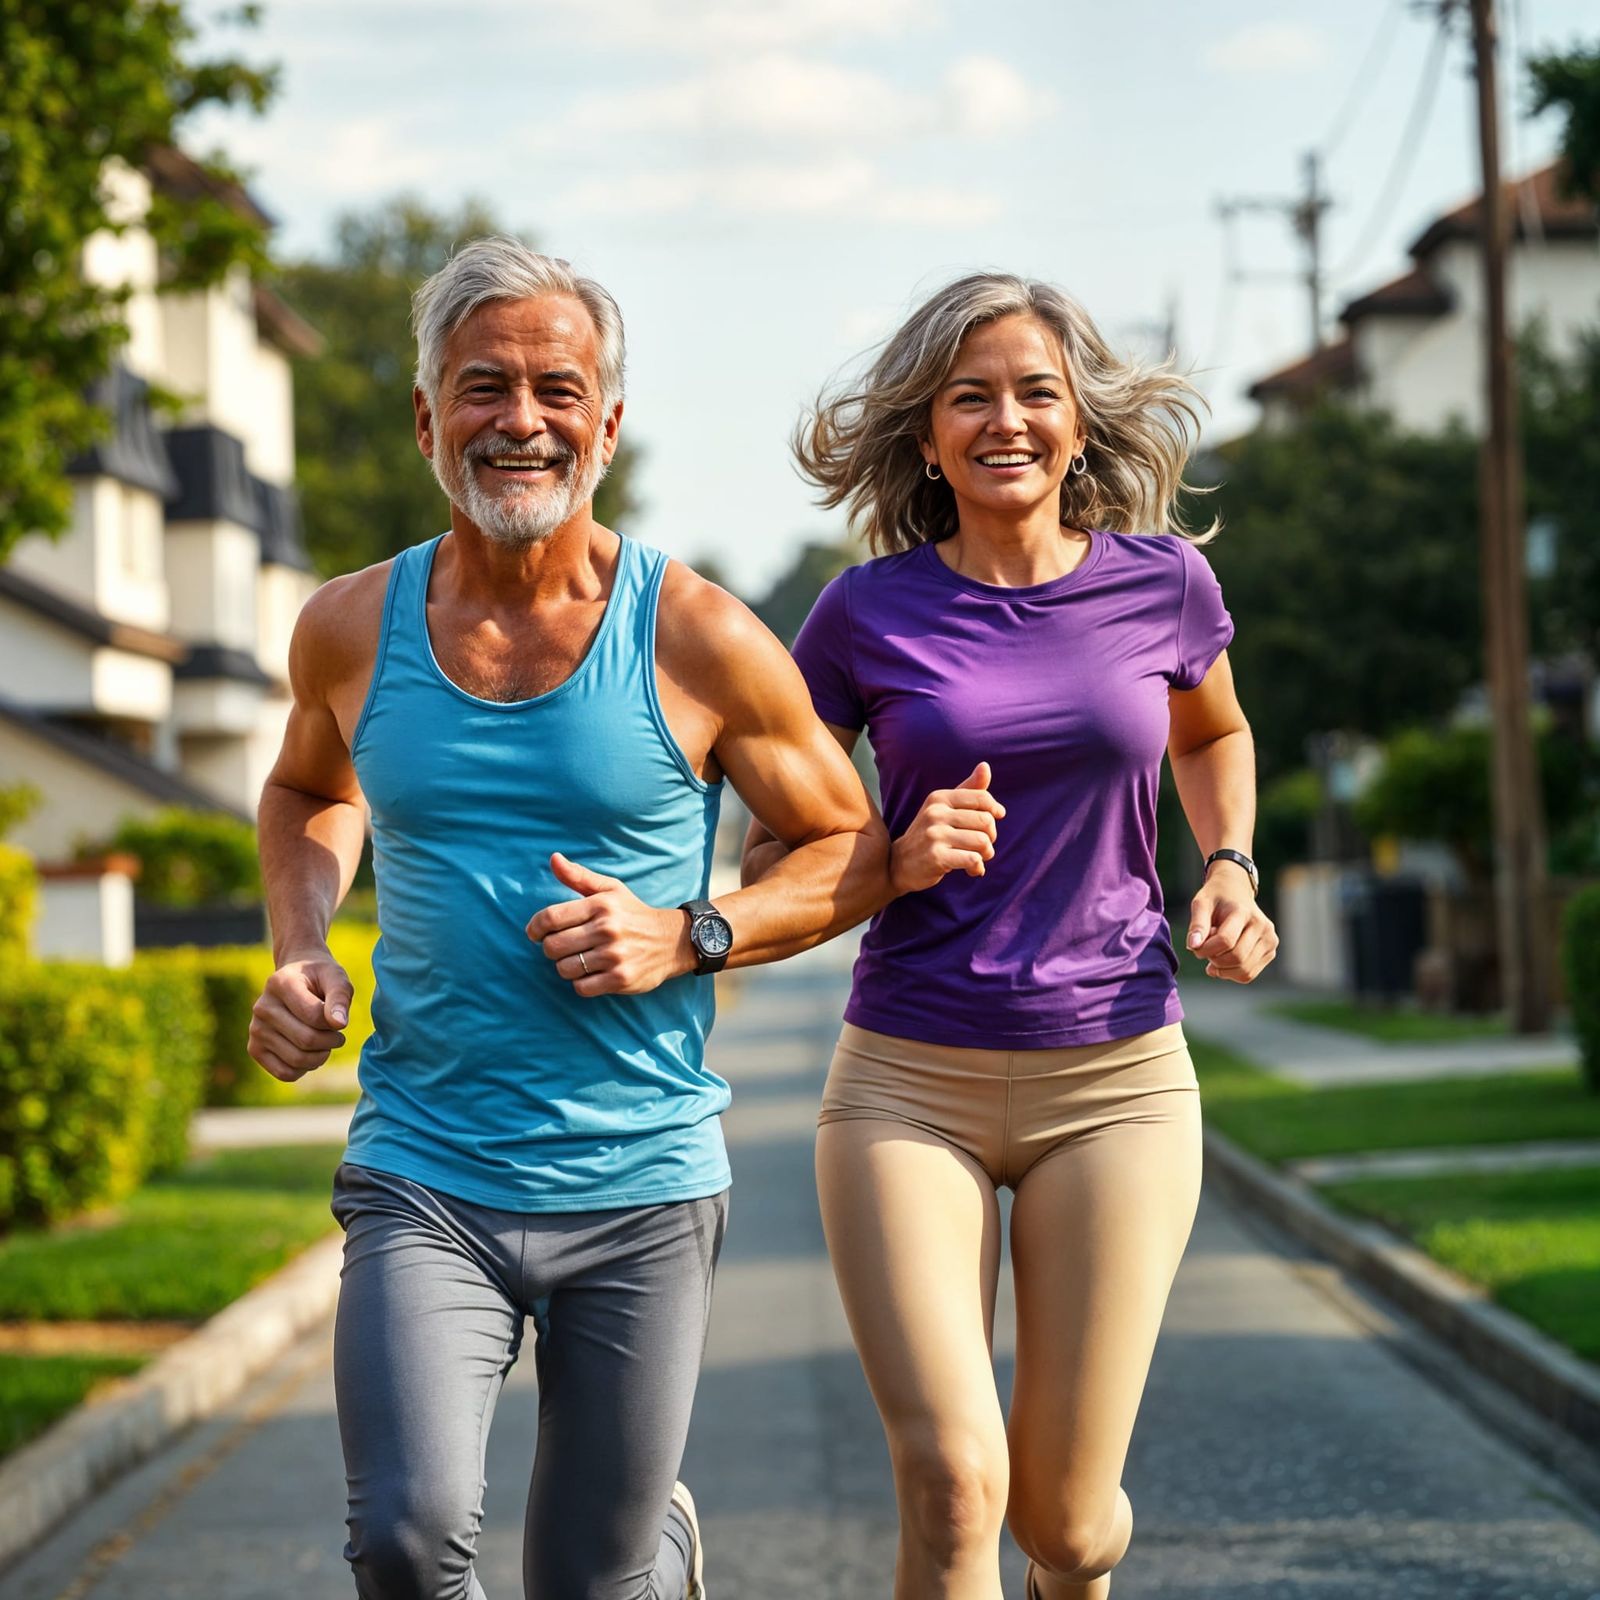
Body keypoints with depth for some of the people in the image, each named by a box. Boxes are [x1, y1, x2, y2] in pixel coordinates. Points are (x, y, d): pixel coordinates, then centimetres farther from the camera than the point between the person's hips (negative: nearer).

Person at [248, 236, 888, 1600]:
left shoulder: (699, 642, -6)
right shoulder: (352, 630, 1)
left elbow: (854, 852, 4)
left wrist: (689, 939, -13)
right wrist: (300, 949, 4)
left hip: (642, 1185, -1)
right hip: (423, 1181, 1)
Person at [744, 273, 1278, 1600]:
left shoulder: (1163, 583, 2)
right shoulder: (868, 615, -2)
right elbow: (769, 861, 5)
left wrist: (1229, 871, 6)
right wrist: (897, 863, -14)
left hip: (1116, 1082, 1)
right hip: (910, 1083, -1)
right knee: (951, 1487, -17)